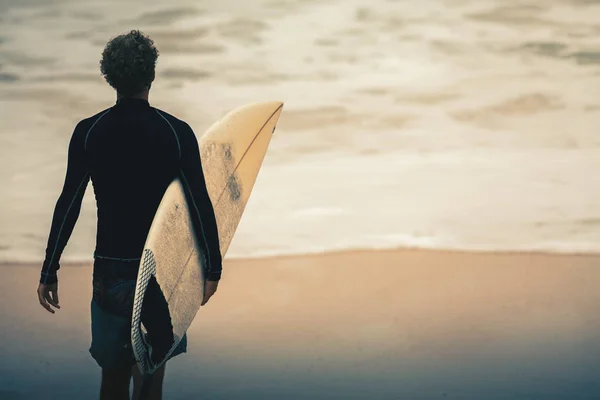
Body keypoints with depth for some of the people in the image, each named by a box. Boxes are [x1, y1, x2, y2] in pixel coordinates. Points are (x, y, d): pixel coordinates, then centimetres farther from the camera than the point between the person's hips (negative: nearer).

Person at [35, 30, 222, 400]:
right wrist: (213, 267, 3)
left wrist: (49, 272, 2)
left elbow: (68, 205, -3)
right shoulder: (176, 133, -6)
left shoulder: (88, 132, -3)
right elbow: (201, 204, -6)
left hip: (110, 271, 2)